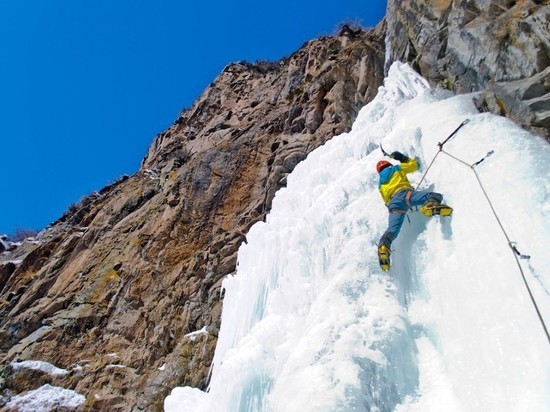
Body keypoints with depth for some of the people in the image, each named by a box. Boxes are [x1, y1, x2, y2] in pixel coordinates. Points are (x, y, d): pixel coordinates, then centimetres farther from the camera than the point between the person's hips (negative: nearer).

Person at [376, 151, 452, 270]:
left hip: (392, 203, 3)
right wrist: (403, 158, 48)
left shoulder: (381, 183, 35)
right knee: (435, 196, -7)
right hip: (405, 194, -3)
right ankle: (431, 205, -43)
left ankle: (383, 246, -39)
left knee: (393, 228, -11)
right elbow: (414, 165, 36)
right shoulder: (396, 169, 26)